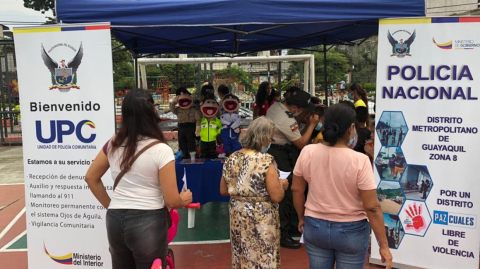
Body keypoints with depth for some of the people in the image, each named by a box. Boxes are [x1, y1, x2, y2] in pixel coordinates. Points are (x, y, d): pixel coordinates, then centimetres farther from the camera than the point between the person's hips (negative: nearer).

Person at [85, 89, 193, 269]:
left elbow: (91, 178, 13)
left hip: (115, 221, 5)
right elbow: (171, 201, -14)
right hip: (148, 222, -5)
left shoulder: (113, 144, 1)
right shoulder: (161, 150, -15)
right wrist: (184, 199, 7)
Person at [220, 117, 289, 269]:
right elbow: (277, 197, -19)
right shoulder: (266, 160, -18)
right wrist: (282, 184, 0)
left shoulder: (232, 159, 0)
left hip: (238, 217, 6)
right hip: (261, 219, -6)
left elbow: (224, 191, 8)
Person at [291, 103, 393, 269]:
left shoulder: (307, 152, -11)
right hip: (351, 231, -3)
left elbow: (296, 190, 0)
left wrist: (302, 218, 16)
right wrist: (384, 245, -8)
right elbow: (372, 207, -18)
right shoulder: (360, 161, -20)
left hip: (315, 227, 3)